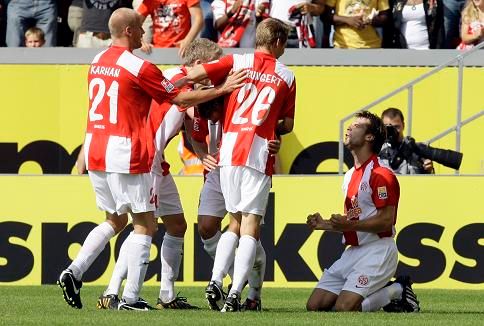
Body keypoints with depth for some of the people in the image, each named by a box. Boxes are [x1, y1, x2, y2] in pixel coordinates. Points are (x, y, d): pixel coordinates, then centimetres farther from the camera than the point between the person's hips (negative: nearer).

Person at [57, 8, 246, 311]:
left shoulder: (97, 62, 11)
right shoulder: (139, 67, -12)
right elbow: (180, 98, -6)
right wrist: (222, 89, 2)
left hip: (94, 150, 8)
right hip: (125, 154, -8)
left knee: (116, 220, 21)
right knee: (145, 225, 1)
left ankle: (74, 272, 6)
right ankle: (131, 298, -4)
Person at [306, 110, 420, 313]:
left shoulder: (381, 175, -12)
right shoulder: (350, 176, 18)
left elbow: (386, 221, -18)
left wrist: (349, 225, -25)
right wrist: (325, 225, 9)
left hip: (377, 251, -9)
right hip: (353, 251, 9)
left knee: (343, 309, -23)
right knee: (314, 306, -1)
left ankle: (396, 291, 1)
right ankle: (386, 293, 10)